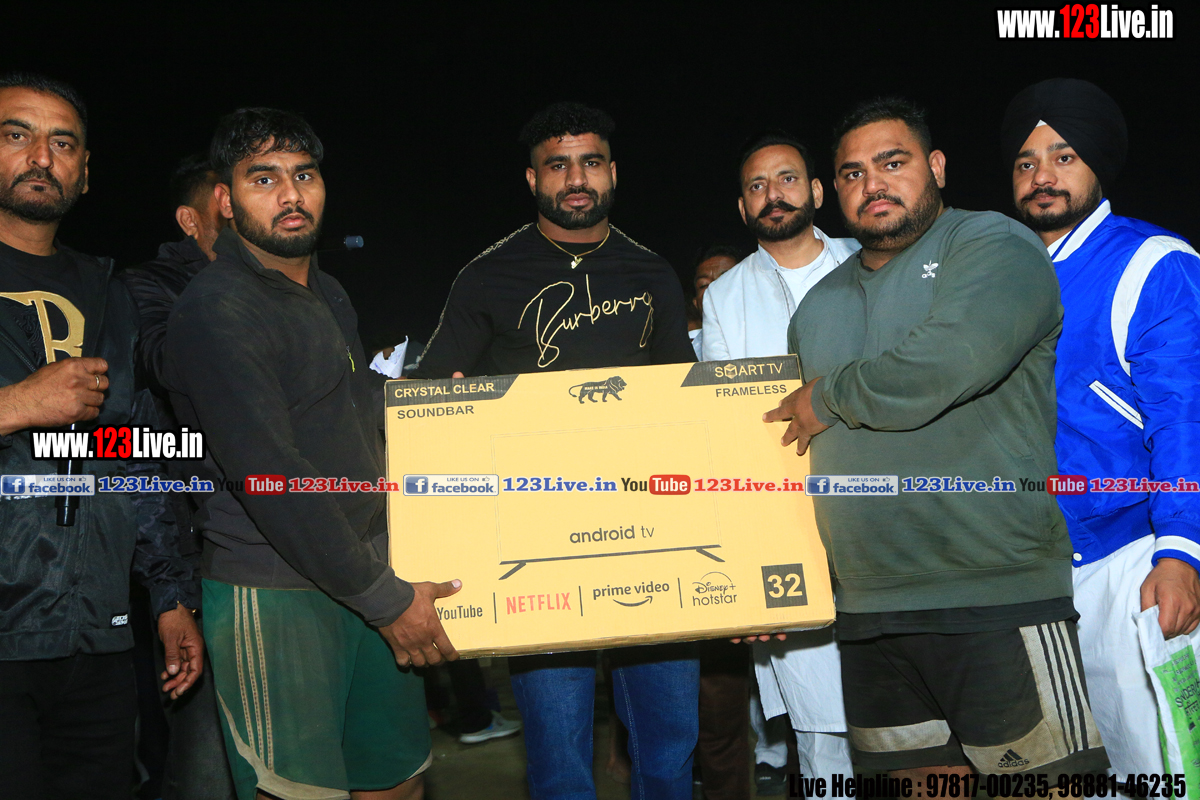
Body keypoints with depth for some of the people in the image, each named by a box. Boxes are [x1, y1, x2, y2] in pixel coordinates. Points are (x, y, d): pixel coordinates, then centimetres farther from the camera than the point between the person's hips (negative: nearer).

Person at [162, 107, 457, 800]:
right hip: (273, 597, -8)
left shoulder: (330, 295, 14)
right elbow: (271, 480, -21)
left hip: (370, 577, 8)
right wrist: (386, 598, -17)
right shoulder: (215, 312, -15)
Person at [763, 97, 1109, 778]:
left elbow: (948, 363, -23)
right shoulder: (820, 305, 18)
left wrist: (829, 399, -7)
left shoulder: (995, 247, -2)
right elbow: (785, 438, 23)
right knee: (921, 775, 13)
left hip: (997, 596, -6)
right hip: (865, 610, 6)